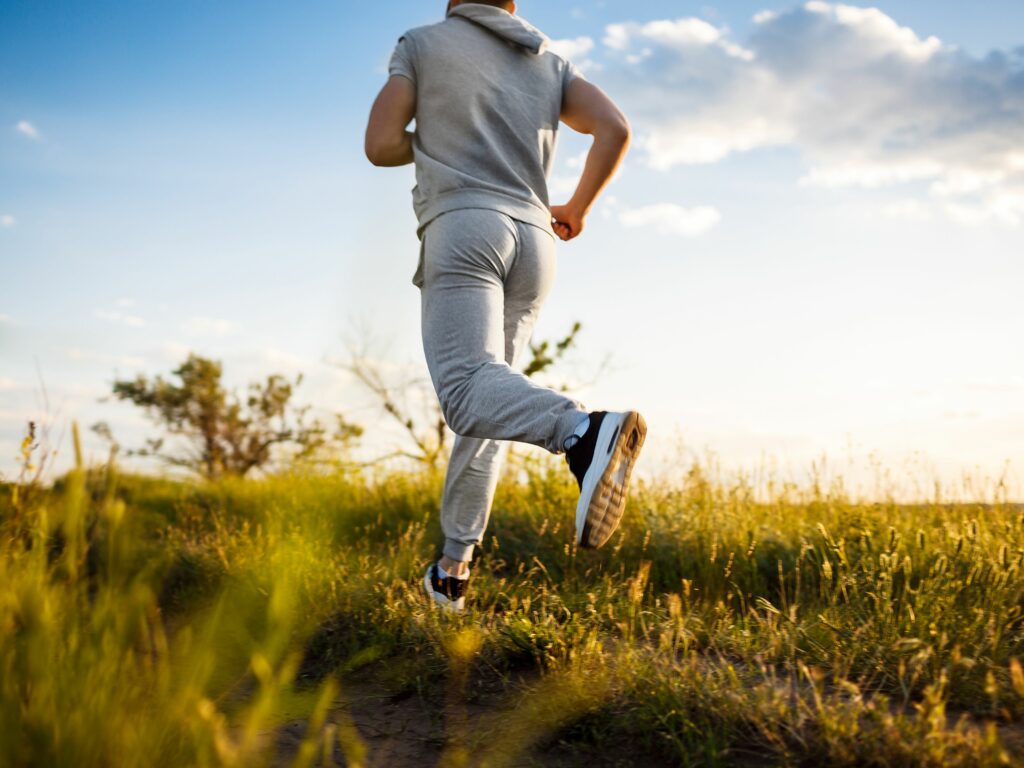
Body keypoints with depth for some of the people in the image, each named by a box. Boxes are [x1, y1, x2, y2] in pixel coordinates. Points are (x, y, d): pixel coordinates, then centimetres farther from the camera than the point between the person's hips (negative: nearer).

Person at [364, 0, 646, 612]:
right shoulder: (550, 62, 23)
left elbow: (381, 145, 6)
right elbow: (616, 129, 7)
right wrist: (579, 209, 20)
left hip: (464, 225, -5)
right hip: (534, 240, 5)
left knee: (468, 391, -23)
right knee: (485, 405, 10)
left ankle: (587, 434, -51)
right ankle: (454, 567, 8)